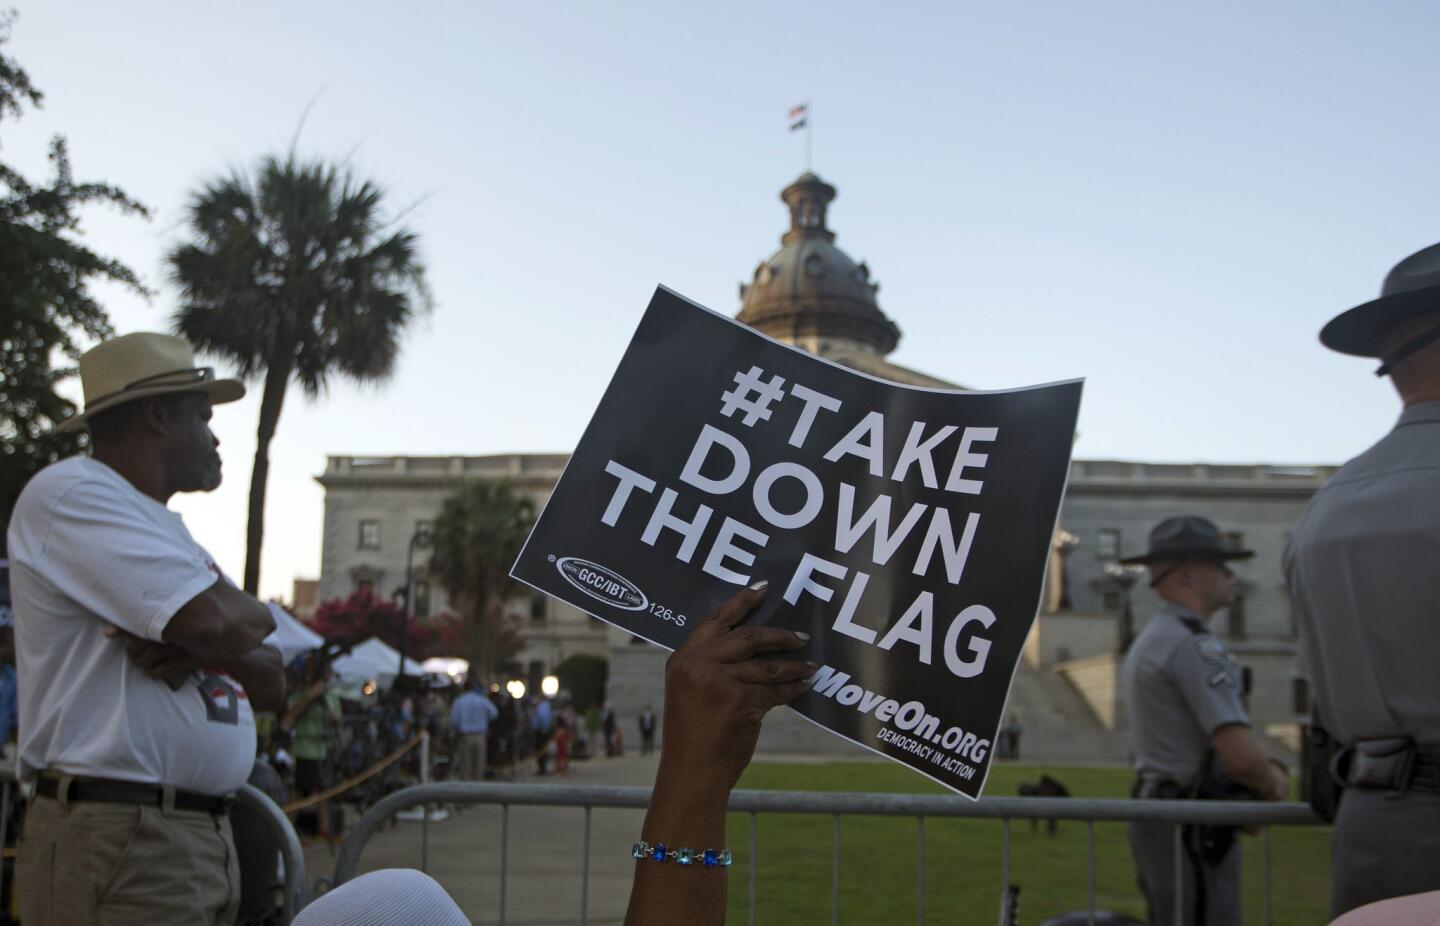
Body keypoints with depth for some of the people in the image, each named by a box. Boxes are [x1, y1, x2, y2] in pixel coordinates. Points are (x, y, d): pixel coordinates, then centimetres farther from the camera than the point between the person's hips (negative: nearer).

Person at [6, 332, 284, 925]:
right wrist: (256, 617, 2)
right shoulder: (70, 492, -8)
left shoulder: (167, 533, 20)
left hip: (205, 835, 8)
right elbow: (219, 621, -22)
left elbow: (273, 687, 14)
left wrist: (204, 649, -7)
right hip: (116, 839, -8)